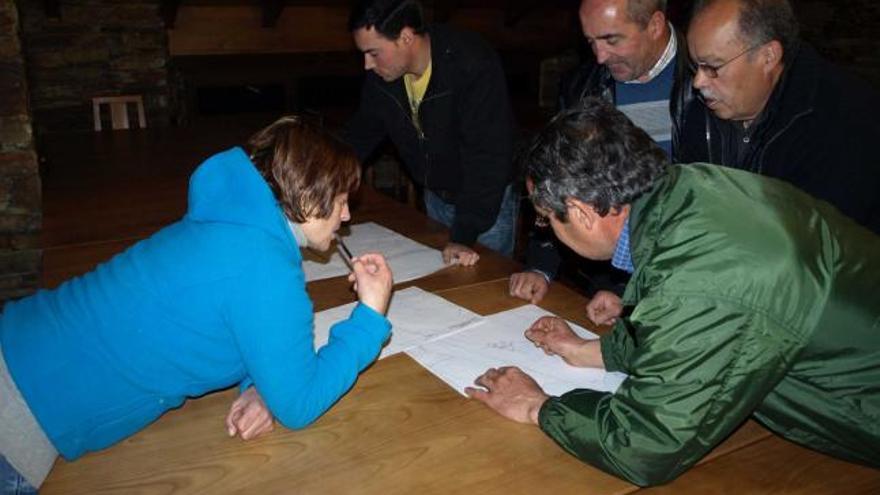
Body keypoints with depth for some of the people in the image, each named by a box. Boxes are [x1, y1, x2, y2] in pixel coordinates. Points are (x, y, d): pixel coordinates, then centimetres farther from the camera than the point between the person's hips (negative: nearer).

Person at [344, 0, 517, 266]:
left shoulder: (475, 67, -31)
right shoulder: (380, 76, -10)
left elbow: (486, 157, -33)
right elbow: (360, 136, 3)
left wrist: (465, 236, -36)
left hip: (489, 201, -6)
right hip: (435, 197, 6)